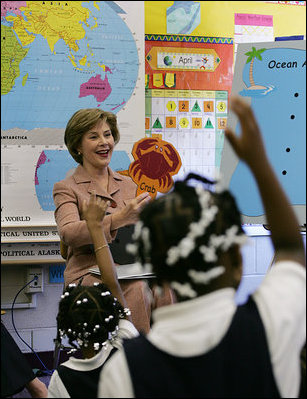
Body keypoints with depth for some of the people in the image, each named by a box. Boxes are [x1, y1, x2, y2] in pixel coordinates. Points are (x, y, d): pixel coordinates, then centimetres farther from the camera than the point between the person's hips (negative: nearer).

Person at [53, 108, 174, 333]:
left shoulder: (129, 184, 22)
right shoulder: (67, 188, 6)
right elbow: (68, 233, -15)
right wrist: (119, 218, -29)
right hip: (90, 272, -4)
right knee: (138, 289, -35)